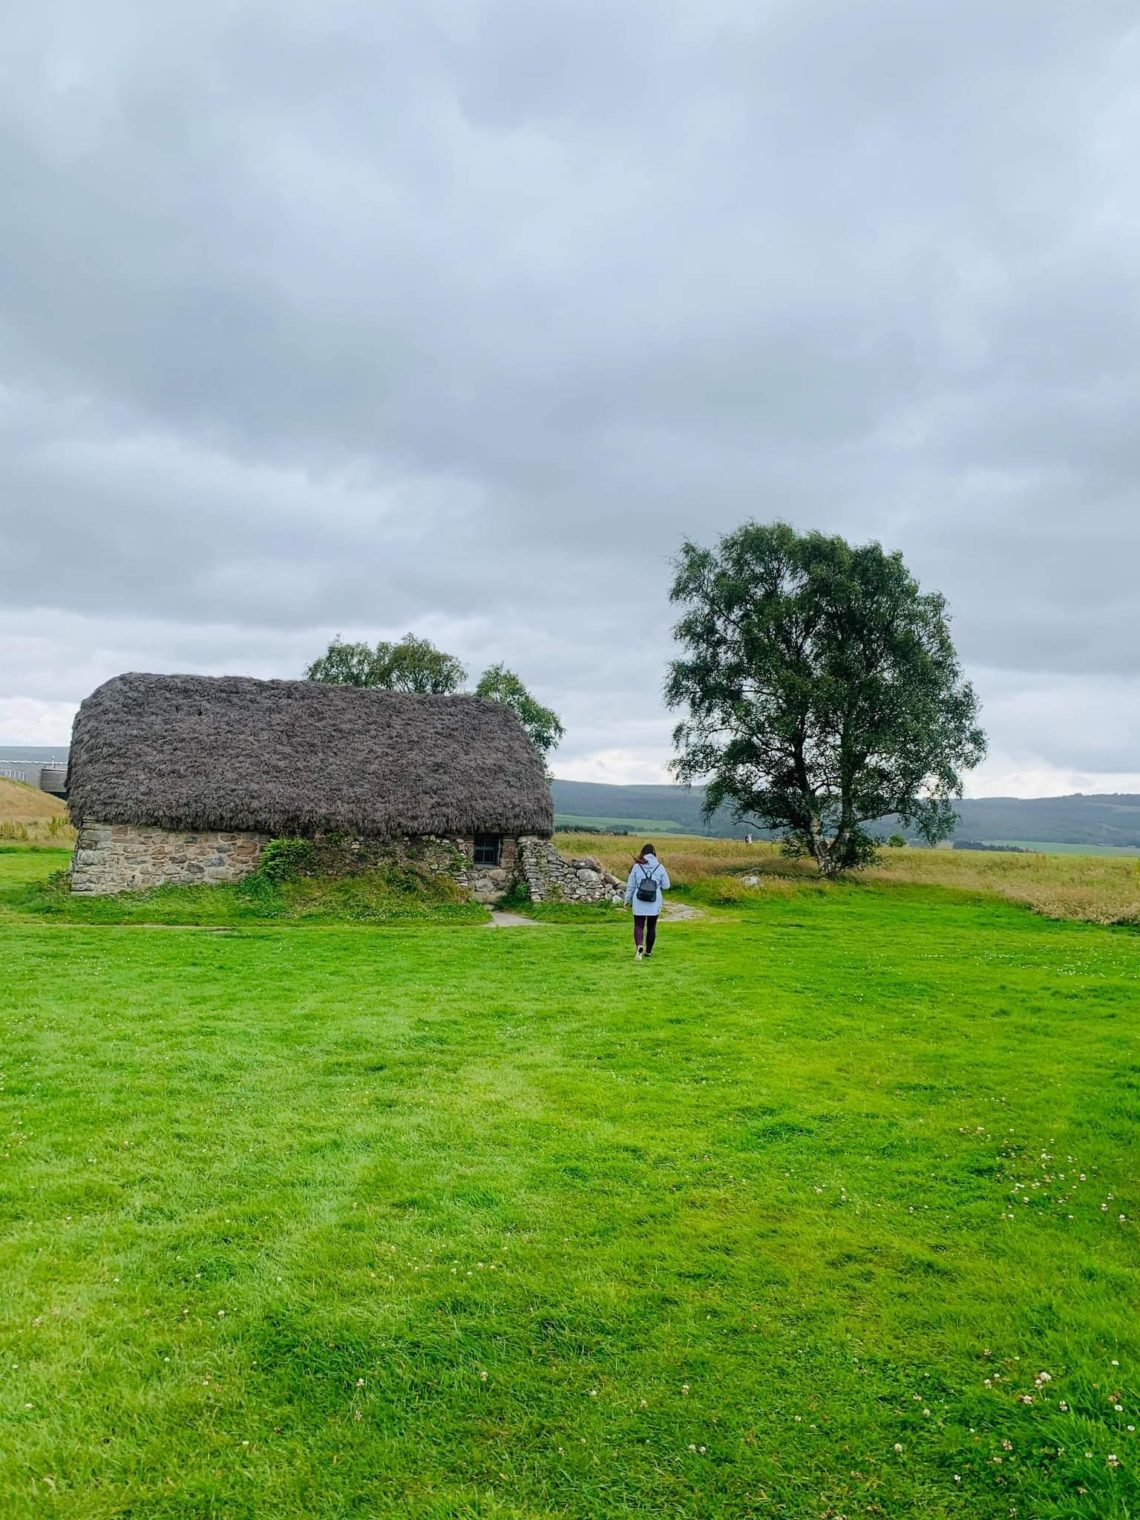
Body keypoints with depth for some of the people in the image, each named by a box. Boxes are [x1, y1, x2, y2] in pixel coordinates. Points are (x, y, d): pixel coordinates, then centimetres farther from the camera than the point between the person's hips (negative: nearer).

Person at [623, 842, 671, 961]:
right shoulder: (660, 867, -3)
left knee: (638, 926, 3)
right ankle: (648, 951, 25)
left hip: (639, 903, -1)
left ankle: (639, 946, -23)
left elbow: (630, 885, 1)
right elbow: (666, 885, 2)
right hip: (654, 903, 1)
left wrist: (627, 900, 12)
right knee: (651, 927, 15)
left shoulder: (636, 866, -4)